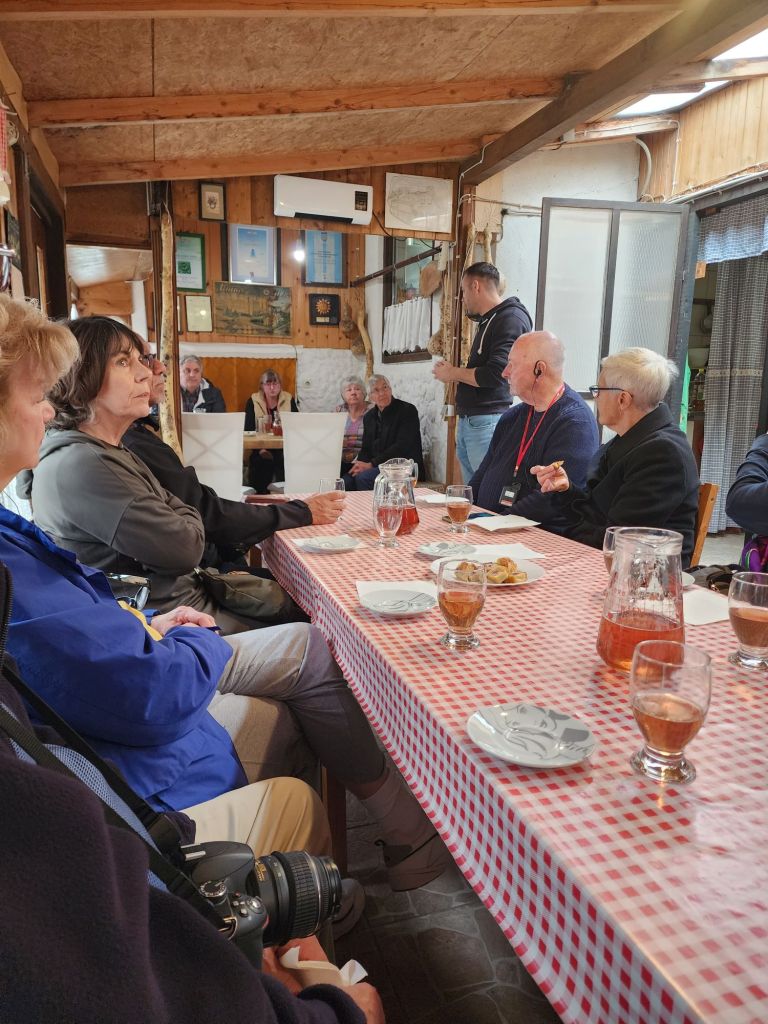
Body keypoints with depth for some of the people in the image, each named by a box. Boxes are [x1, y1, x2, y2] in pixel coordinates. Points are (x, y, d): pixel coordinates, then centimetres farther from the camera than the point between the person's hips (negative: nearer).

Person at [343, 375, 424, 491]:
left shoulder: (408, 411, -5)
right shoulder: (369, 417, 16)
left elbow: (402, 447, -14)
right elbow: (366, 449, 15)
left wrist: (371, 464, -18)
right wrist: (360, 465, -10)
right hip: (378, 467, 6)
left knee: (363, 477, -30)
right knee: (346, 480, -21)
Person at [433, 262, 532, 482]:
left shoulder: (512, 318, -10)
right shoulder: (487, 321, 21)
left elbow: (495, 375, -20)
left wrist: (453, 373, -6)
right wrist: (451, 372, 6)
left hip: (488, 422, -10)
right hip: (468, 420, 10)